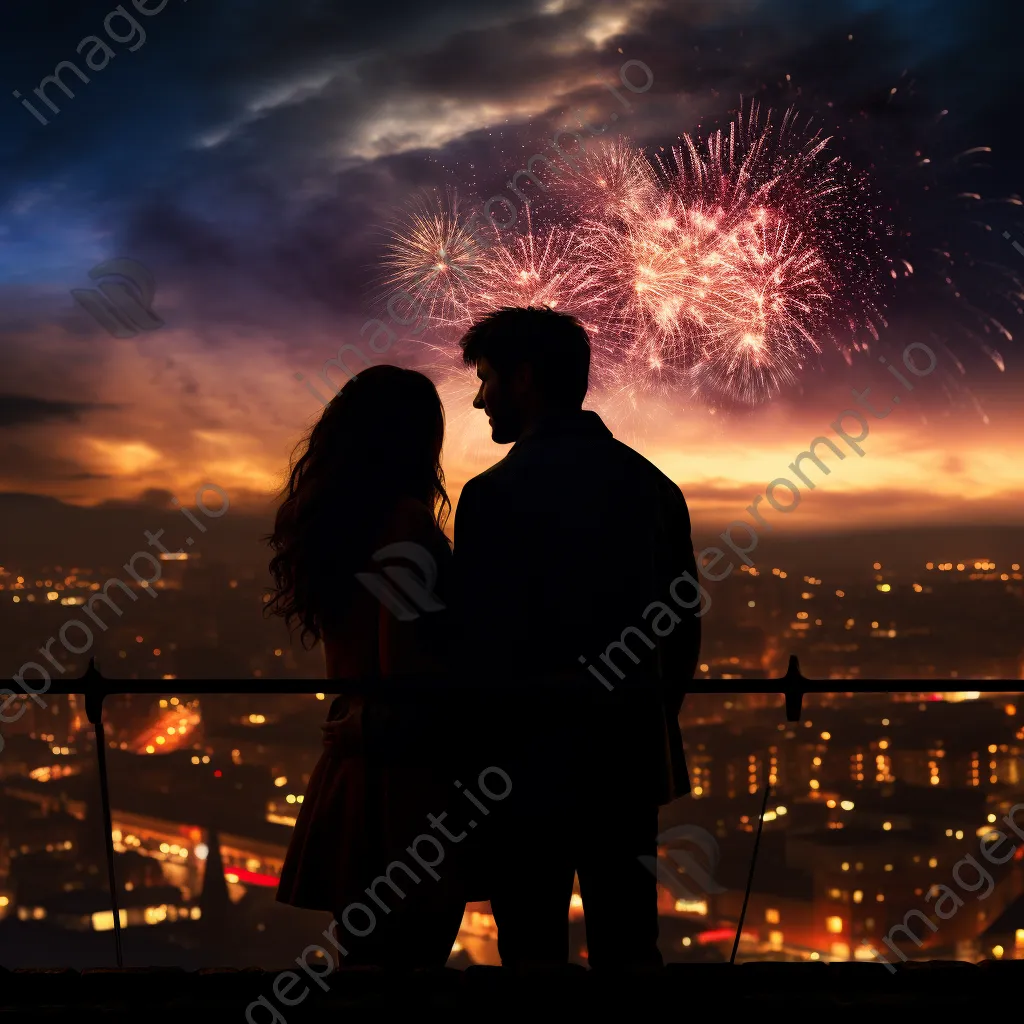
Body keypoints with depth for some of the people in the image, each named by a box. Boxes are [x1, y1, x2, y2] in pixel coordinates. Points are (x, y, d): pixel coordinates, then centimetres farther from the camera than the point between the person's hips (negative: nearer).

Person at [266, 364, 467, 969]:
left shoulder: (334, 519, 11)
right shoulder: (406, 521, -15)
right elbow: (410, 669, -21)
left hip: (349, 767, 9)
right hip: (410, 781, -8)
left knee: (370, 951, 16)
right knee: (413, 953, -1)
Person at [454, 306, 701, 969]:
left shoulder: (494, 494, -12)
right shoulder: (652, 485, 7)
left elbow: (478, 647, -13)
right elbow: (685, 635, 10)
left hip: (530, 764, -6)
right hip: (631, 763, 6)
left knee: (534, 947, 3)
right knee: (628, 946, 12)